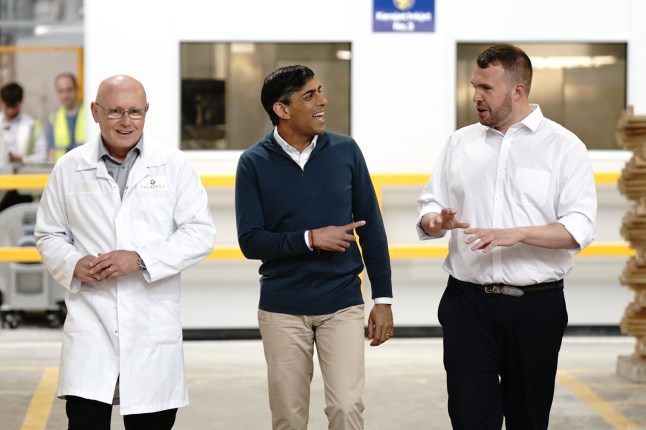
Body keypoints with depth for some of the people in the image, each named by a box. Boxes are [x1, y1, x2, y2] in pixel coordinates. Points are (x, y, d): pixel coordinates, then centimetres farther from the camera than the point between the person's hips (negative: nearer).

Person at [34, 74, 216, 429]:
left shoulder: (173, 165, 2)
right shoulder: (69, 168, 6)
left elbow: (200, 233, -2)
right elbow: (48, 235, 12)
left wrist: (141, 259, -14)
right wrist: (73, 264, -10)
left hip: (153, 325, 0)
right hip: (90, 321, 0)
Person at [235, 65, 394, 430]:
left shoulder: (345, 151, -1)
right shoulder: (254, 163, -5)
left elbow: (372, 228, 3)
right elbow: (251, 241, -7)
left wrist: (384, 298, 2)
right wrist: (310, 239, -18)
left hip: (342, 304, 0)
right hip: (282, 309, 0)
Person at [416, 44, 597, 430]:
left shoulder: (563, 146, -2)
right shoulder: (461, 143, 10)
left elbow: (579, 228, -10)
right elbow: (429, 207, 12)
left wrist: (518, 234, -24)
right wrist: (436, 221, -12)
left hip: (536, 306, -2)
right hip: (468, 302, 2)